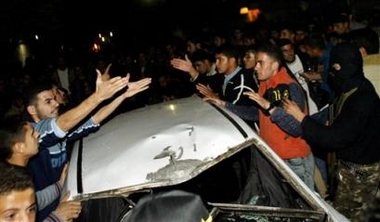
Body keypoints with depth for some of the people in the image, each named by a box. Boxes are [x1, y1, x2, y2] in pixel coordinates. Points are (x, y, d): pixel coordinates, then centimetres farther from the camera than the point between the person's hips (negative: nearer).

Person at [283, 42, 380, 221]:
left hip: (361, 170, -8)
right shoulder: (348, 90, 1)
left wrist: (301, 117, -25)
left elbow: (335, 138, -29)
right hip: (348, 165, 8)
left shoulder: (363, 100, -29)